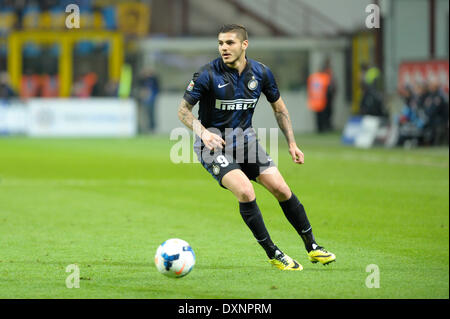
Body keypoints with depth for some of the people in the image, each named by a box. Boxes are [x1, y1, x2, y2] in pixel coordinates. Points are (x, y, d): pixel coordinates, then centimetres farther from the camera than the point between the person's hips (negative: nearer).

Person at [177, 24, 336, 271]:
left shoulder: (260, 73, -4)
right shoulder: (208, 75, -17)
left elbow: (279, 107, 11)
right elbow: (184, 109, -9)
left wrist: (292, 144, 7)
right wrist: (203, 133, -26)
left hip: (244, 137, 4)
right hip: (214, 143, -4)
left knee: (281, 189, -5)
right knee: (245, 192, -24)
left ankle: (312, 247, 12)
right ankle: (273, 254, -9)